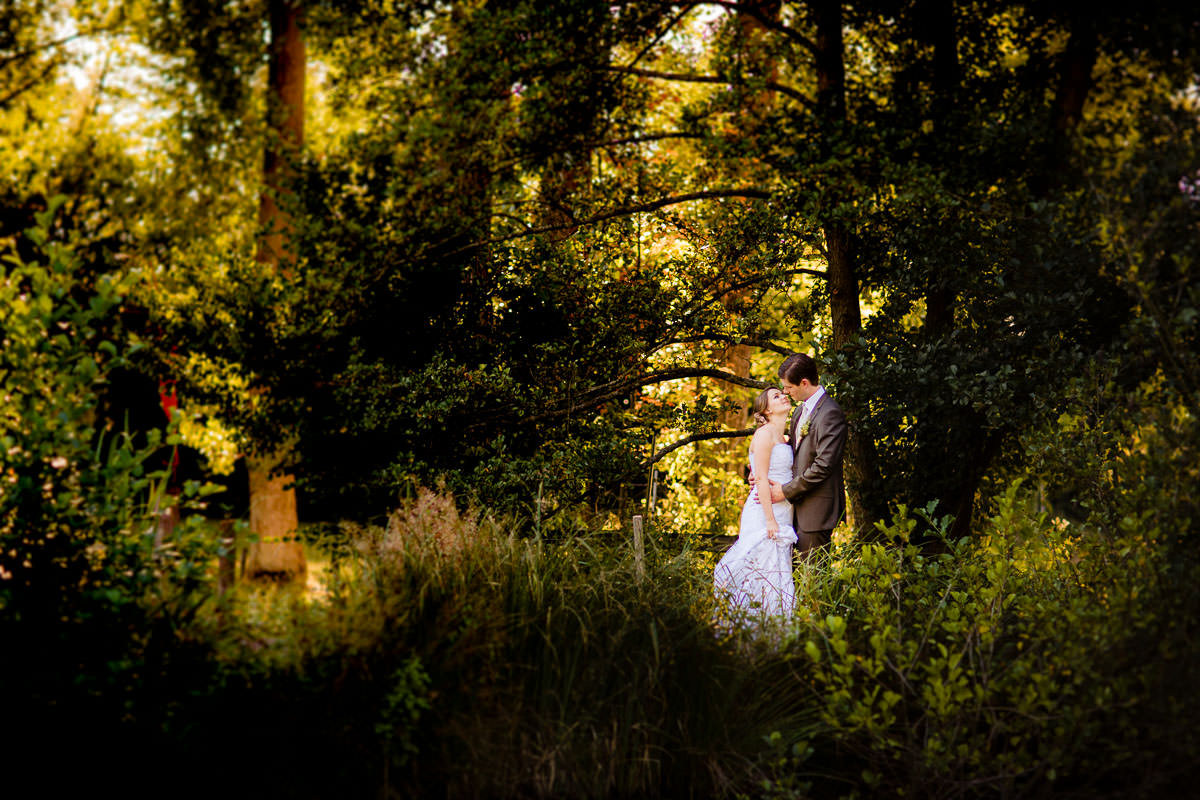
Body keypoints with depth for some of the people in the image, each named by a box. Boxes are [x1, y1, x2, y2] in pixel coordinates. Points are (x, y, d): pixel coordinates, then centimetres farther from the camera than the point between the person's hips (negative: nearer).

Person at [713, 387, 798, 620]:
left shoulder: (780, 438, 19)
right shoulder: (765, 433, -9)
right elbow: (761, 478, -16)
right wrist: (770, 519, -20)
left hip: (781, 513, 9)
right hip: (765, 512, -9)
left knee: (777, 572, 7)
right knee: (764, 570, -10)